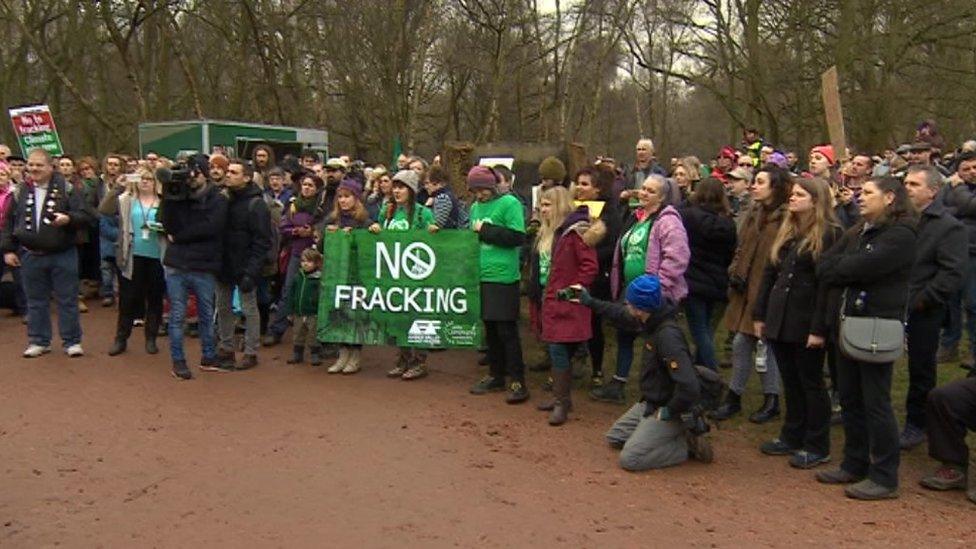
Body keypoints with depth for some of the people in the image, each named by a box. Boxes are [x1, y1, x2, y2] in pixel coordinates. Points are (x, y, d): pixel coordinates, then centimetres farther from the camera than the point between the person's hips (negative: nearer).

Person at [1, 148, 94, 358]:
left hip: (63, 255, -3)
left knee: (67, 300, 4)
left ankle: (72, 341, 14)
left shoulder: (66, 189, -4)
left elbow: (86, 215, -7)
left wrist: (68, 219, -26)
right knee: (36, 301, 12)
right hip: (30, 256, 3)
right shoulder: (20, 192, 5)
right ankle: (39, 341, 23)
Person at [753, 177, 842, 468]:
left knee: (811, 384, 3)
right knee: (790, 382, 15)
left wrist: (819, 328, -19)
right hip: (780, 319, 7)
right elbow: (769, 274, 14)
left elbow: (827, 283, -15)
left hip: (806, 322, -7)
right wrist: (760, 314, 9)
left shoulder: (829, 234, -9)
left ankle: (817, 447, 14)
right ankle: (792, 437, 27)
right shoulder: (786, 232, 13)